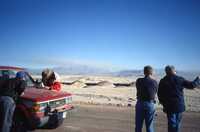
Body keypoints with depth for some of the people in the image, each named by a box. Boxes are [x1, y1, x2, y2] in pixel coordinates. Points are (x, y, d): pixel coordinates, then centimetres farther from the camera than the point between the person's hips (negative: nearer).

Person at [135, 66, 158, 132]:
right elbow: (155, 93, 9)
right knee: (149, 126, 10)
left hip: (140, 103, 0)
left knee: (138, 125, 11)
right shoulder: (155, 82, -5)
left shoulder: (139, 81, -5)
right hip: (150, 104, 0)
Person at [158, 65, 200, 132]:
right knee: (177, 122, 18)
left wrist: (163, 103, 14)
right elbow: (191, 85, -1)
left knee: (172, 123, 6)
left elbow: (160, 95, -1)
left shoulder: (163, 81, -4)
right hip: (179, 105, 1)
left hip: (169, 106, 0)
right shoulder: (180, 79, -5)